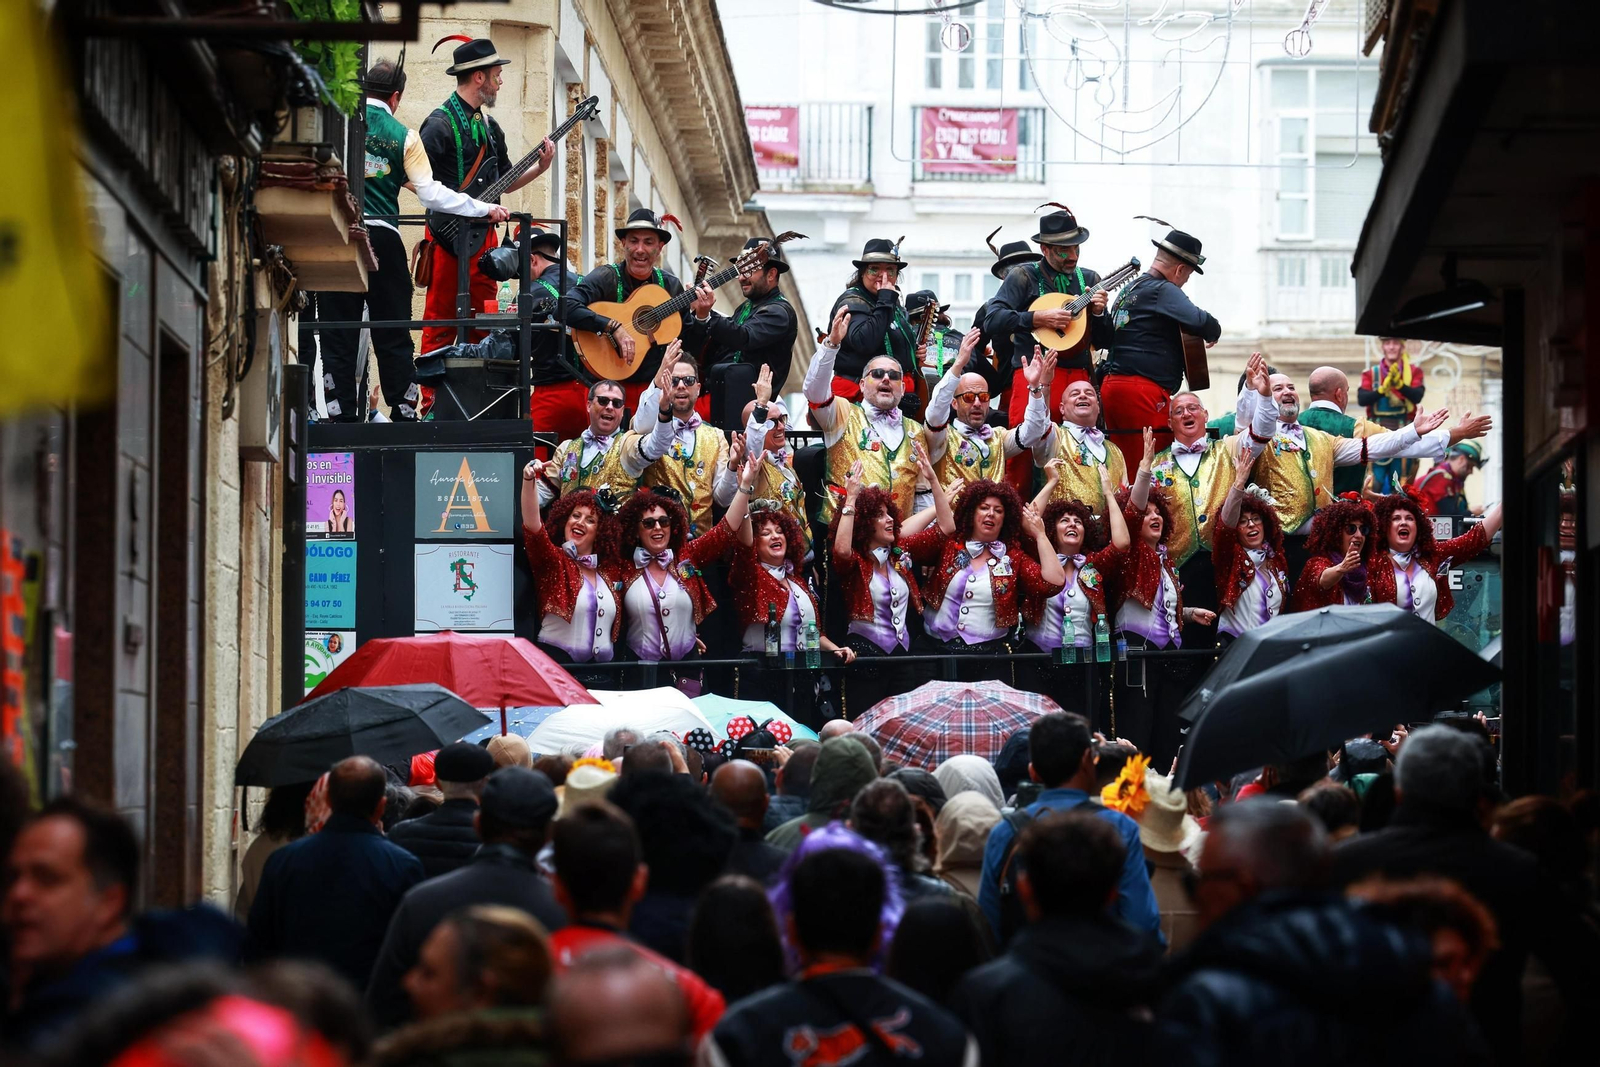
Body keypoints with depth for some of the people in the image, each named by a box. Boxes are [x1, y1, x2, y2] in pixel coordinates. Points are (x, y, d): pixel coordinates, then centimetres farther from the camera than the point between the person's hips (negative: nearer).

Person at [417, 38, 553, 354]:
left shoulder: (490, 126, 17)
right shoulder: (440, 124, -9)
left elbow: (504, 183, 24)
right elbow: (417, 180, -16)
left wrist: (539, 168, 8)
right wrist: (477, 208, -20)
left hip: (483, 233, 8)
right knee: (442, 325, -7)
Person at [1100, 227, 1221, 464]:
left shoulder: (1129, 289, 21)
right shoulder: (1163, 290, -7)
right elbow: (1201, 321, -20)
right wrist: (1213, 334, 3)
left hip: (1111, 383, 9)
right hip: (1142, 390, -9)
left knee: (1125, 462, 8)